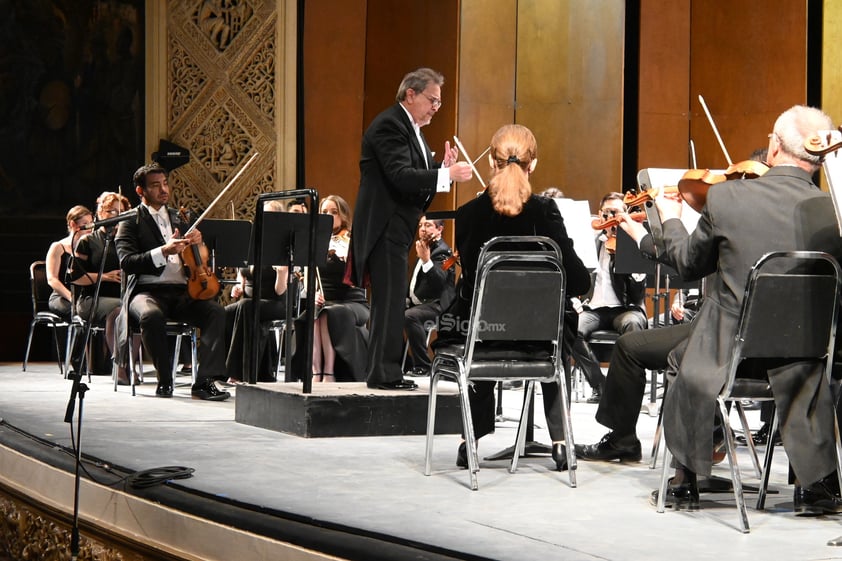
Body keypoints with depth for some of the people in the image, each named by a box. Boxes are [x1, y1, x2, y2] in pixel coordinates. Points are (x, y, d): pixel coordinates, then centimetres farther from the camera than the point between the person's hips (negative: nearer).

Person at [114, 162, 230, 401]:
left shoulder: (178, 218, 21)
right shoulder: (131, 222, 5)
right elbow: (127, 262, -10)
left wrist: (196, 242, -2)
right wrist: (163, 252, -23)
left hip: (181, 292, 4)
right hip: (147, 291, -4)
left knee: (216, 312, -25)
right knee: (151, 315, -39)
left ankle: (204, 381, -27)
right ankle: (164, 379, -21)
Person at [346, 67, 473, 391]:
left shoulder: (412, 128, 17)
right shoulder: (389, 126, -15)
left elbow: (419, 176, 16)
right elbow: (400, 176, -27)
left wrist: (444, 167, -1)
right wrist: (447, 174, -31)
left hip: (399, 228, 11)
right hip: (384, 227, -11)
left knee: (390, 301, 13)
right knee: (390, 300, -10)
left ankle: (382, 371, 18)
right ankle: (384, 373, -6)